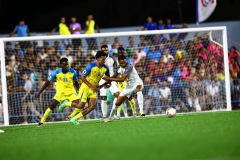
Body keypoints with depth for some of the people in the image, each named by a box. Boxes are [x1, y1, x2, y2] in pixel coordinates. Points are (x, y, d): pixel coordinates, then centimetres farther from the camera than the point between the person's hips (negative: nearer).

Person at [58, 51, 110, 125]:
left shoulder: (105, 68, -5)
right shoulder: (91, 66, -21)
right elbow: (82, 77, -18)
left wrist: (101, 86, -4)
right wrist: (91, 86, -22)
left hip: (94, 89, 6)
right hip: (86, 87, -6)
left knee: (92, 106, -8)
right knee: (81, 105, -10)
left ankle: (74, 119, 1)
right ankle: (66, 103, 19)